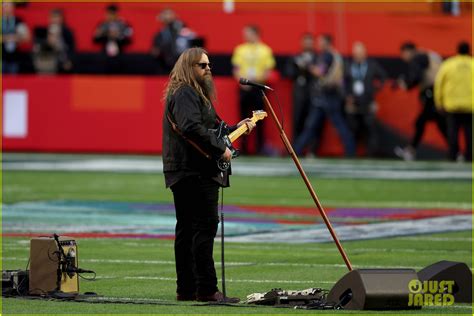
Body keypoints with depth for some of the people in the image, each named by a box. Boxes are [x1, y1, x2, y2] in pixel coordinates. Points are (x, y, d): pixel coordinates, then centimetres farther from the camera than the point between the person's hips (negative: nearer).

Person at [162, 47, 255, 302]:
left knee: (187, 230, 10)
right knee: (205, 226, -13)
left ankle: (186, 289, 13)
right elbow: (192, 128, -26)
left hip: (184, 174, 11)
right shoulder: (185, 94, -11)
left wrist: (235, 129, 21)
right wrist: (220, 149, -21)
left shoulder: (195, 94, 23)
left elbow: (209, 129, 29)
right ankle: (206, 289, -16)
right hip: (195, 173, -11)